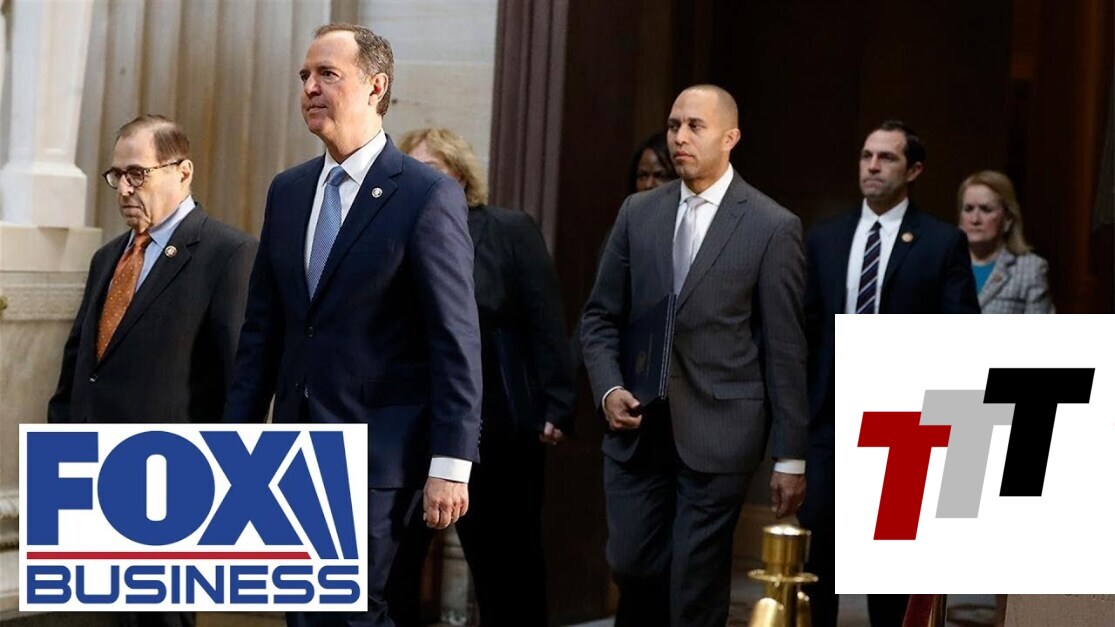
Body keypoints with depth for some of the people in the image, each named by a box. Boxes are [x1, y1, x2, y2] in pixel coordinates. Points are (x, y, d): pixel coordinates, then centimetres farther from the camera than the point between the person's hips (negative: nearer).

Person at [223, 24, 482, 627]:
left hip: (380, 452, -7)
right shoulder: (288, 190, 11)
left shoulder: (429, 195, -8)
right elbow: (262, 327, 14)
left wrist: (451, 463, -15)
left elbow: (456, 340, -11)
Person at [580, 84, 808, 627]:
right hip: (637, 429, 4)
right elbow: (600, 316, 12)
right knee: (631, 567, 6)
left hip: (716, 434, -3)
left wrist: (790, 457, -5)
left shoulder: (773, 227, -3)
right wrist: (609, 390, -6)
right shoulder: (637, 212, 9)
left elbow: (784, 350, -4)